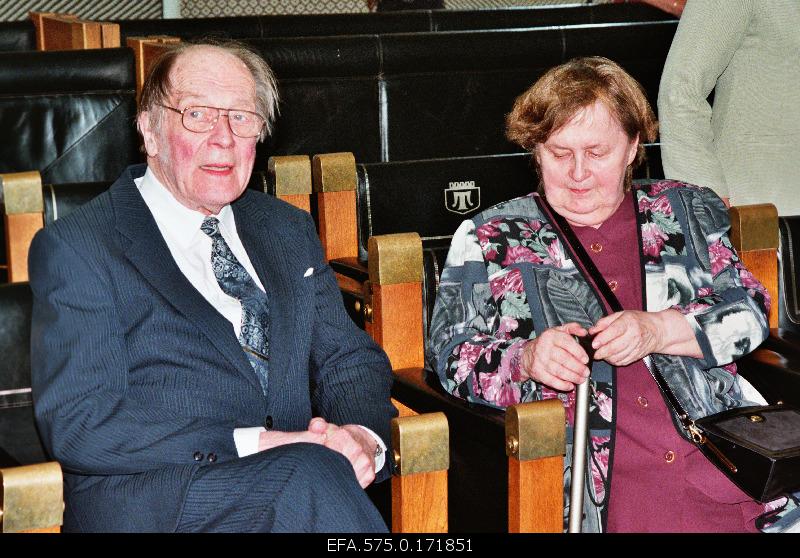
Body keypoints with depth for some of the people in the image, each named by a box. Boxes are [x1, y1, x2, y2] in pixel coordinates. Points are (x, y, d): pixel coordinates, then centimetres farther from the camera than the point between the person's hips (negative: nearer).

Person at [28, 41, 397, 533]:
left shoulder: (289, 230, 20)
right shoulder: (75, 248, 1)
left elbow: (351, 358, 19)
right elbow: (76, 424, -9)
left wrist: (362, 434, -6)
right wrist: (251, 444, -17)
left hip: (293, 483, 5)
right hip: (144, 503, -5)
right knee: (315, 474, -33)